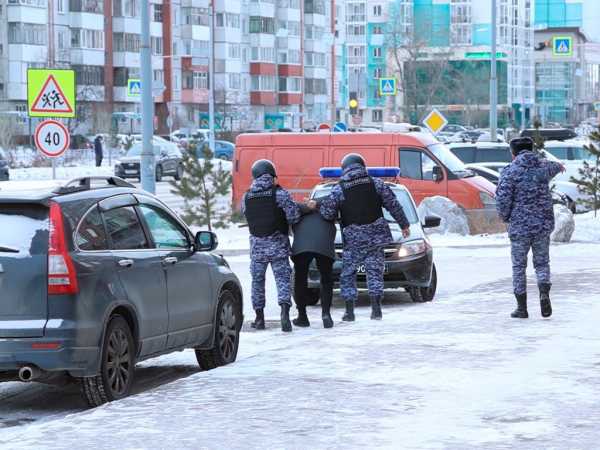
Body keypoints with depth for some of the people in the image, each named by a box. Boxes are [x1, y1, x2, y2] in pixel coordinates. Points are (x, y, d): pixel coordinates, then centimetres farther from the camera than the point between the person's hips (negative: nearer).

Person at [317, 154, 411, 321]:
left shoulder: (338, 190, -4)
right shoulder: (376, 183, 3)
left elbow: (328, 213, -9)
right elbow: (393, 205, 6)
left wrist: (319, 205, 12)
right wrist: (404, 224, 16)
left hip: (353, 240, -2)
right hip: (376, 237, 2)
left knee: (348, 273, 9)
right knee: (374, 271, 8)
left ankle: (349, 312, 5)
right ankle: (376, 309, 1)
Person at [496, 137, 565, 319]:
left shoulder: (510, 171, -9)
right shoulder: (544, 166, 5)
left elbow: (502, 198, -15)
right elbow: (553, 168, 30)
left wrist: (505, 217, 4)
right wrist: (559, 166, 55)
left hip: (519, 227, -3)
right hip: (543, 225, 3)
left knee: (519, 266, 9)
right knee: (542, 263, 15)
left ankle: (522, 307, 9)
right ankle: (544, 293, -12)